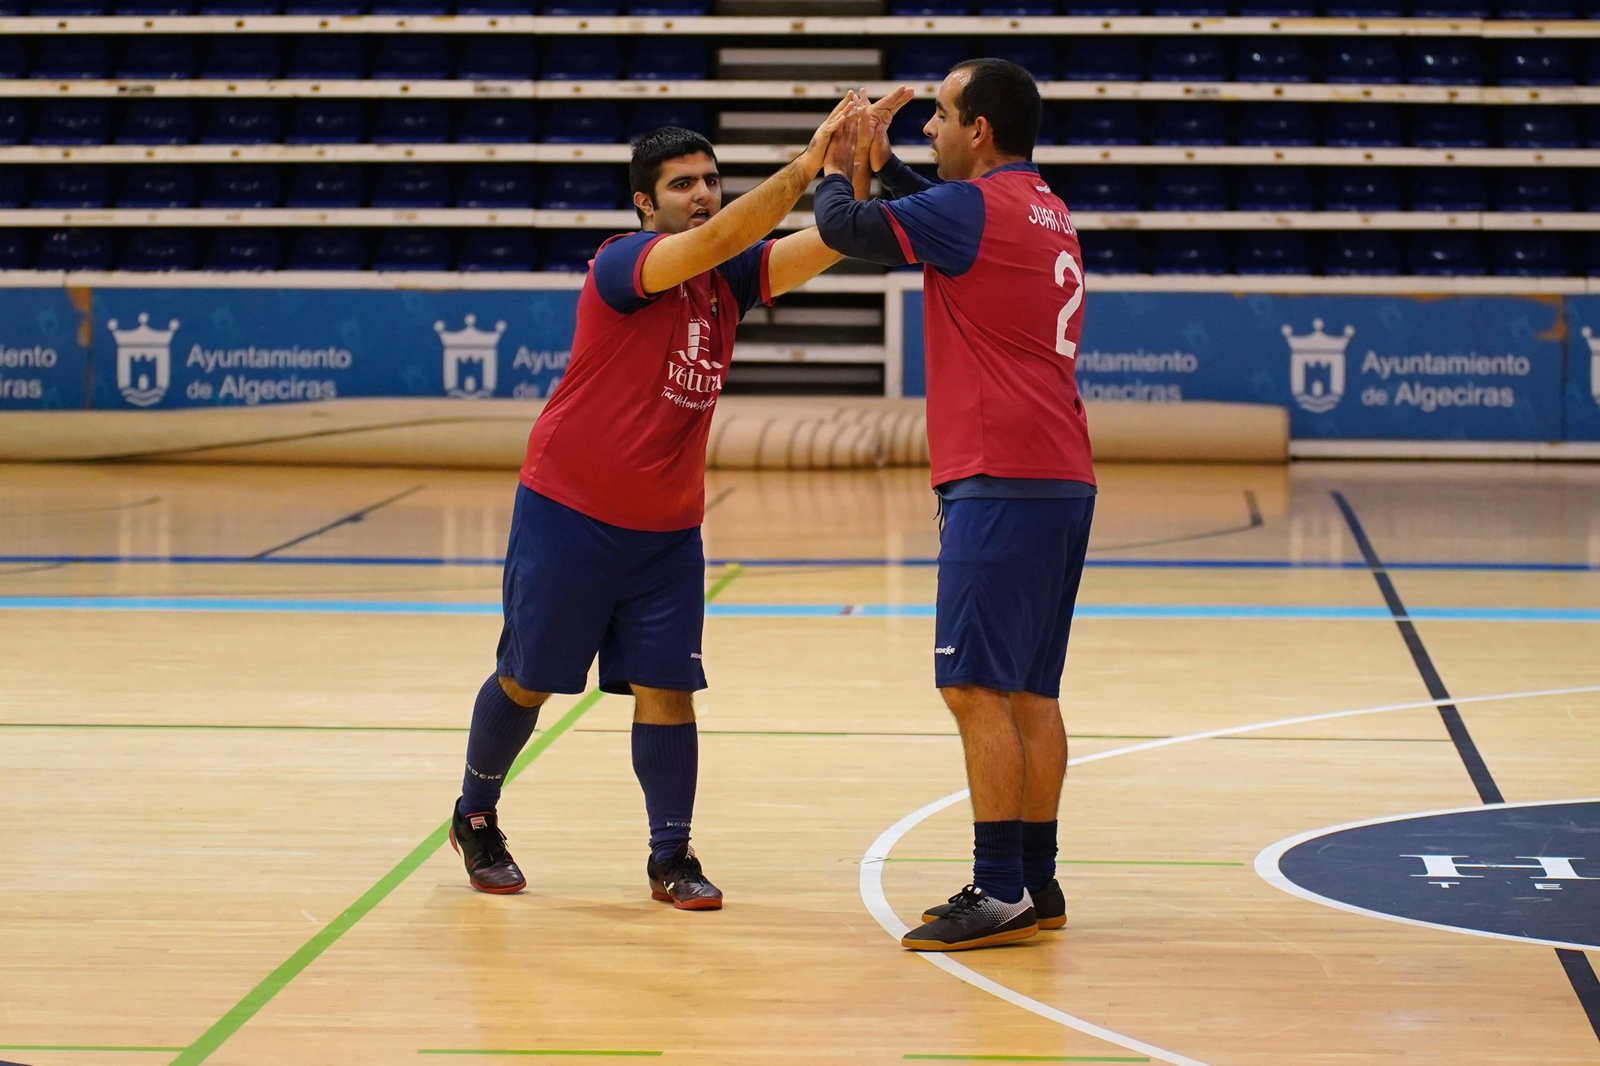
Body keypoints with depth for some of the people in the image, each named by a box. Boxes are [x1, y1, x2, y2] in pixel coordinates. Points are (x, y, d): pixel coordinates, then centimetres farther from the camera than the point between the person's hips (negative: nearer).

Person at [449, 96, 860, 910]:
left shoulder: (727, 281, 1)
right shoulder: (623, 265, -16)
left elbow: (821, 246, -12)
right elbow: (713, 240, -34)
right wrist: (805, 168, -42)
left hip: (667, 526, 5)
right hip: (568, 511, -4)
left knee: (665, 690, -1)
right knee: (526, 682, 7)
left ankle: (671, 858, 9)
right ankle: (475, 818, 29)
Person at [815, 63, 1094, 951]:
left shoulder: (978, 205, -11)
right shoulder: (1044, 211, 18)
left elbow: (846, 229, -15)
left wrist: (834, 167, 5)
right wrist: (881, 162, 24)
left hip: (1001, 481, -10)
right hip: (1063, 479, 10)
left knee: (977, 688, -8)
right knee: (1028, 692, 12)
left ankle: (1001, 894, -9)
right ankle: (1035, 882, 16)